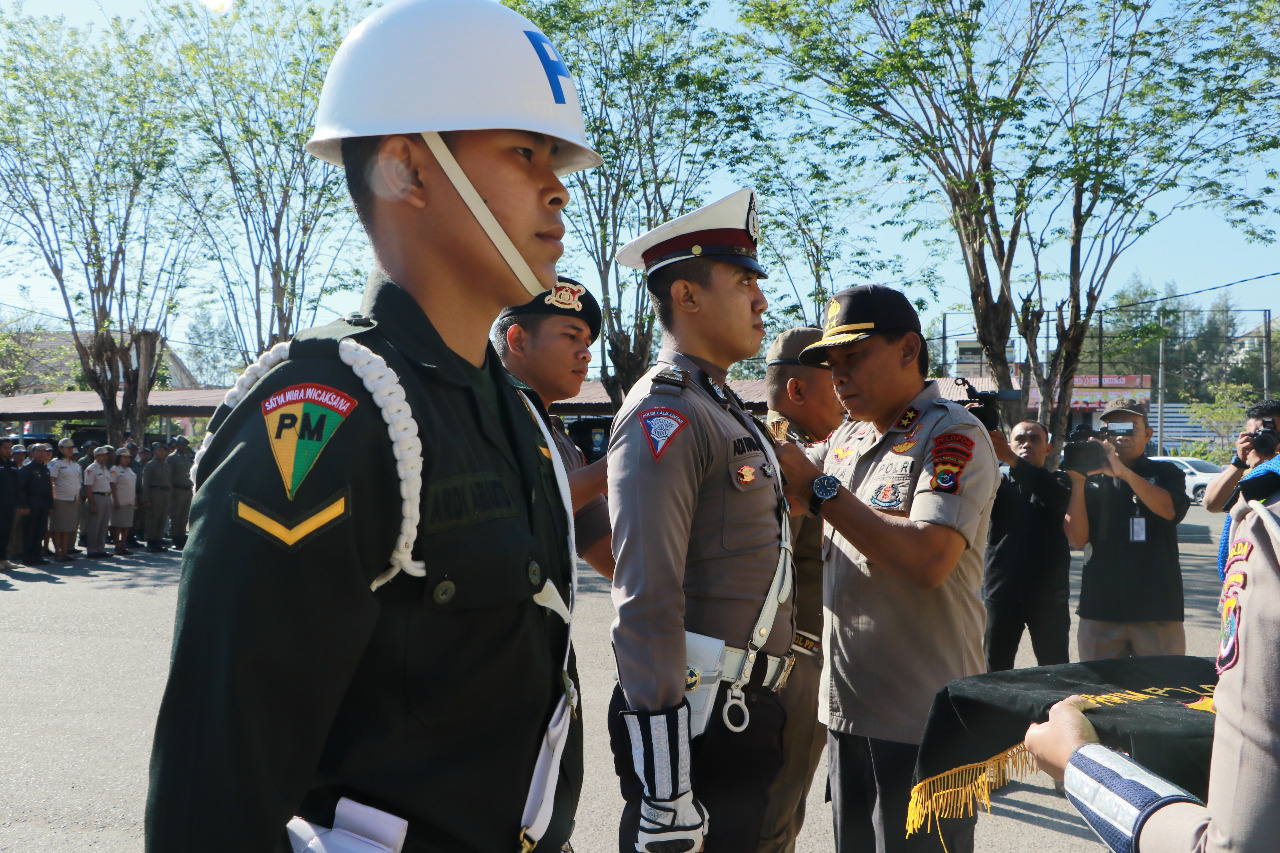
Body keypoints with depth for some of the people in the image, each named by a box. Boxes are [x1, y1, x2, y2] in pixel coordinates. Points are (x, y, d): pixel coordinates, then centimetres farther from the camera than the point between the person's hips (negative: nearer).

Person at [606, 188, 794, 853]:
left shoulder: (724, 409, 14)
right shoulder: (665, 413, -16)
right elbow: (646, 604, -23)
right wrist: (665, 797, -23)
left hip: (748, 715, 9)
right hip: (695, 719, -9)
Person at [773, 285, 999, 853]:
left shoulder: (953, 436, -14)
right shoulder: (848, 438, 11)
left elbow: (928, 560, -27)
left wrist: (820, 487, -23)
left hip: (922, 720, -7)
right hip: (847, 709, 7)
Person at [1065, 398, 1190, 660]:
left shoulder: (1165, 473, 10)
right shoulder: (1092, 480, 9)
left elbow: (1170, 509, -13)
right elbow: (1077, 539, -3)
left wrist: (1124, 472, -21)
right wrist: (1077, 481, -13)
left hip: (1157, 610, 0)